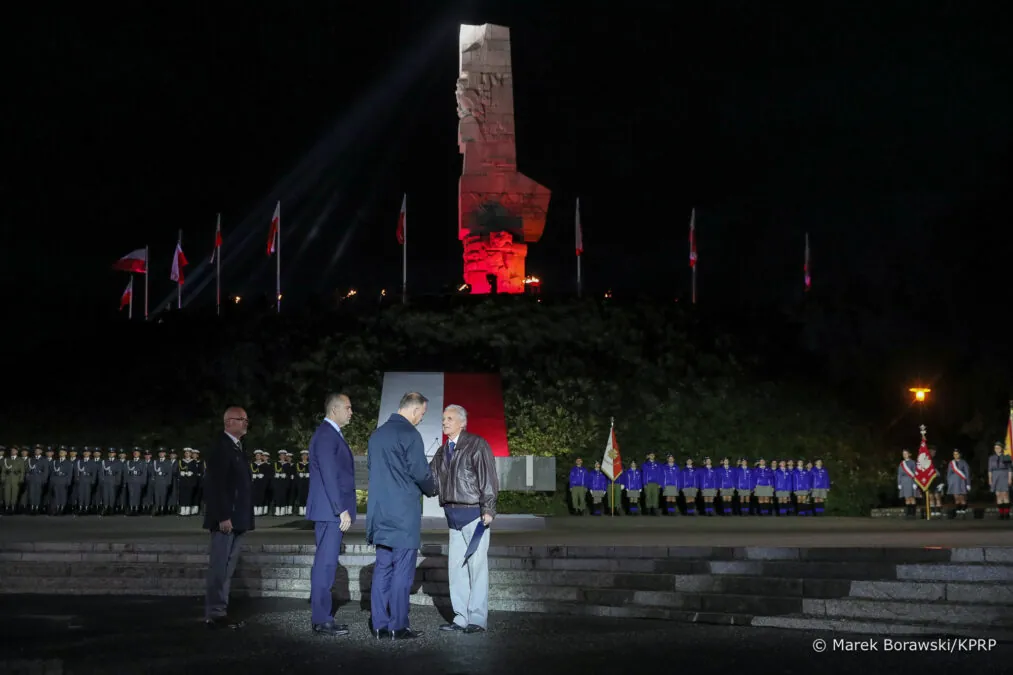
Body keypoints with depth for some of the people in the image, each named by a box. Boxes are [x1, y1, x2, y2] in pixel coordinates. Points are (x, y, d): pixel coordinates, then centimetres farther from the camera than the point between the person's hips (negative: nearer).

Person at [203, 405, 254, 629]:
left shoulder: (237, 447, 17)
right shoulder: (221, 446, -12)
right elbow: (216, 484, -18)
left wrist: (248, 517, 16)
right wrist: (223, 517, -22)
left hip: (237, 519, 9)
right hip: (226, 518, -9)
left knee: (227, 569, 11)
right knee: (219, 568, -6)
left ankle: (219, 611, 16)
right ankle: (215, 614, -4)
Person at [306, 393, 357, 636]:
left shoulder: (332, 434, 18)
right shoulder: (326, 435, -13)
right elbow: (329, 476, -19)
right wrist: (342, 510, -19)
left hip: (332, 511, 10)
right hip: (330, 510, -10)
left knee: (326, 563, 11)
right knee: (326, 563, -8)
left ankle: (321, 616, 15)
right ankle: (322, 620, -6)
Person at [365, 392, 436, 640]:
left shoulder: (377, 433, 12)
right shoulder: (410, 434, -12)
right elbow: (420, 472, -12)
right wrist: (431, 490, 7)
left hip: (380, 511, 8)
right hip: (404, 512, -8)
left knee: (382, 567, 11)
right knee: (402, 570, -3)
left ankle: (379, 624, 11)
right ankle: (398, 626, -1)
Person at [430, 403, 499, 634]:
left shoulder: (477, 445, -5)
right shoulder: (443, 451, 15)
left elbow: (488, 478, -10)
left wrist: (488, 509, -16)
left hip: (474, 513, -7)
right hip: (454, 515, 7)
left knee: (476, 565, -5)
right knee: (456, 566, 8)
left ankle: (477, 619, -2)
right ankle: (461, 617, 15)